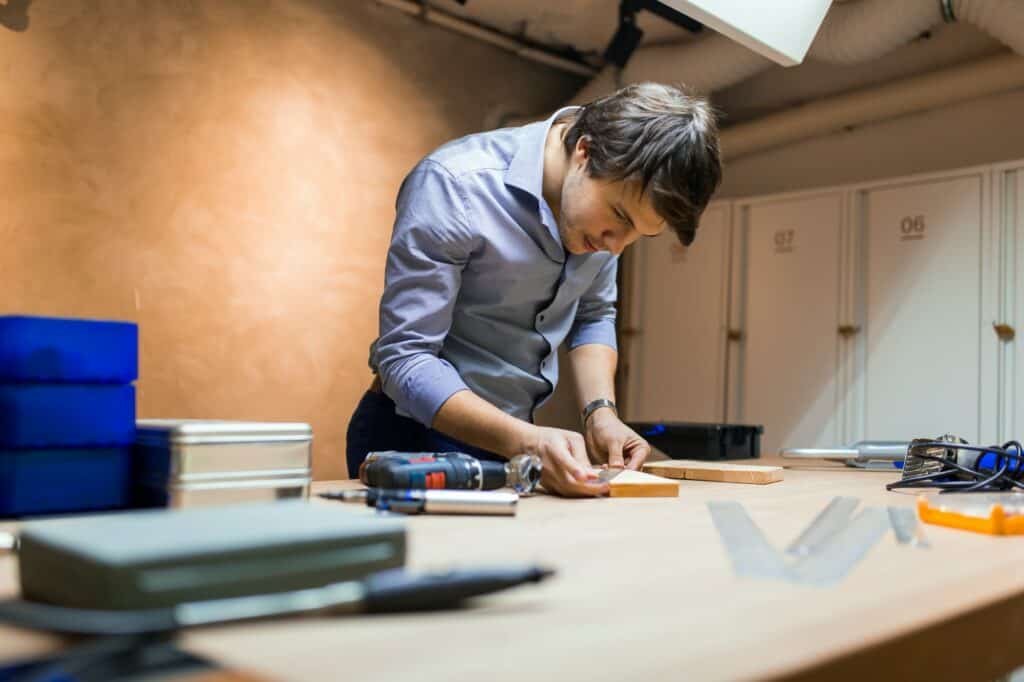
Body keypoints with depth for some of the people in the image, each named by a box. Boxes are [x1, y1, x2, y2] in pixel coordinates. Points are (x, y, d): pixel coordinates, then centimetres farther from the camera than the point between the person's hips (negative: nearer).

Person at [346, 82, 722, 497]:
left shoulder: (609, 189, -4)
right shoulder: (454, 186, -23)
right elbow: (405, 358, -23)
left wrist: (600, 413, -8)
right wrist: (525, 441, -34)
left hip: (514, 433, 5)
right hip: (419, 435, -5)